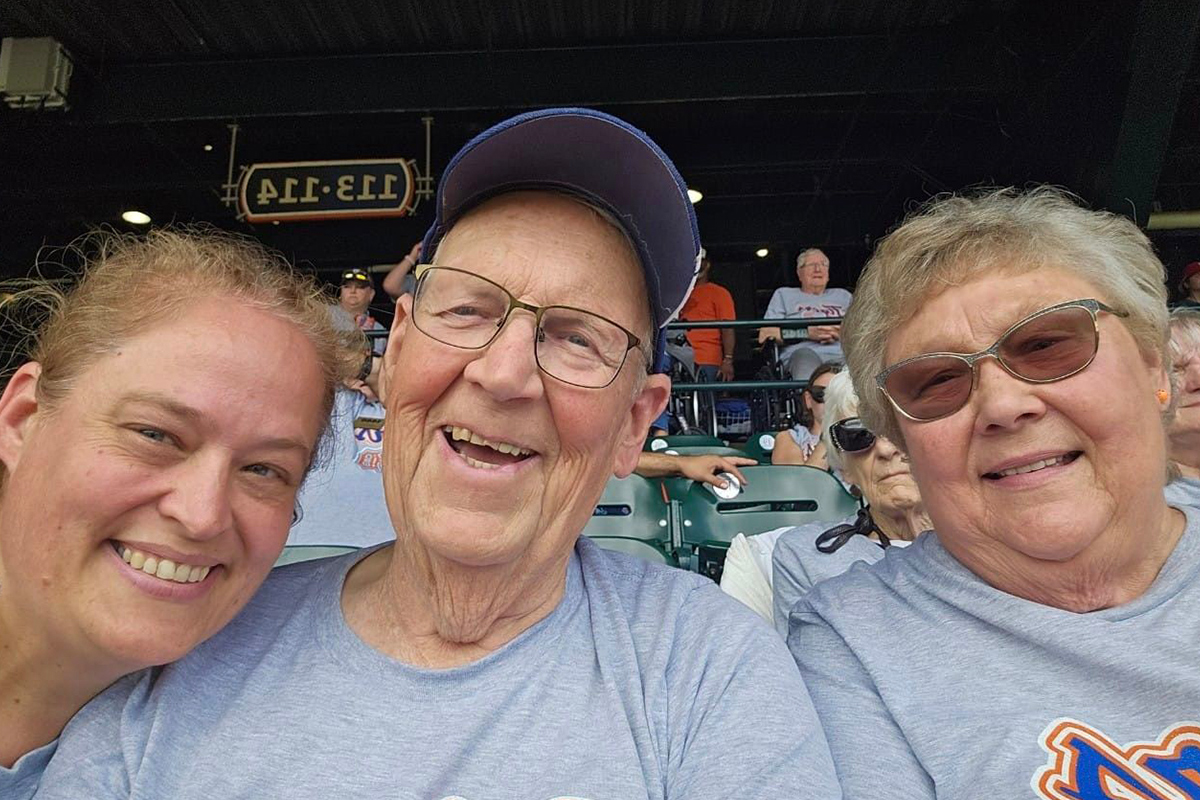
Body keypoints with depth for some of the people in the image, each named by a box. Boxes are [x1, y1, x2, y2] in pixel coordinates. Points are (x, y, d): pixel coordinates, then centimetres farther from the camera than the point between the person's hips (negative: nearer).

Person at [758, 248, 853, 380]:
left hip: (843, 354, 3)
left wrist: (843, 332, -2)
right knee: (805, 355, -41)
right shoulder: (784, 294, 26)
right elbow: (765, 334, 9)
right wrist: (807, 332, -3)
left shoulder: (843, 295, 35)